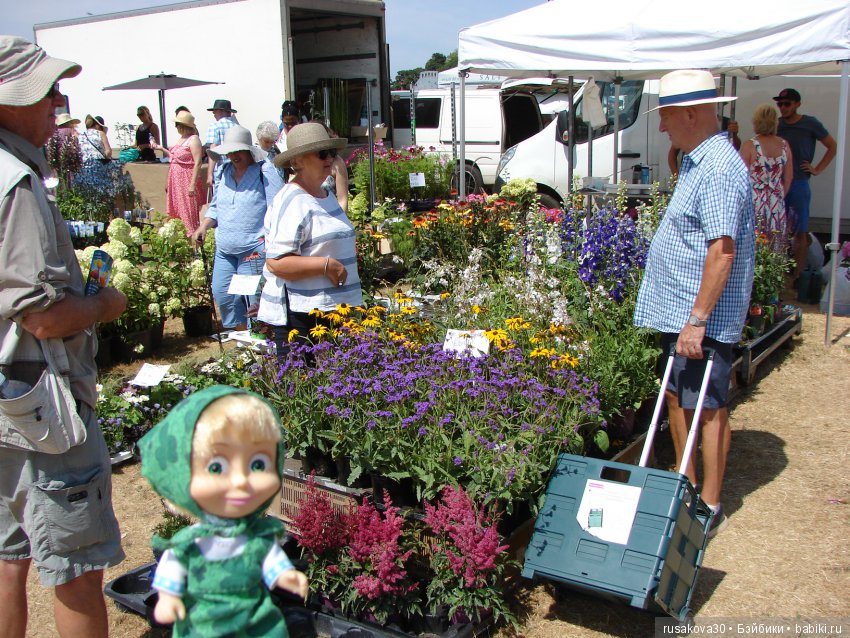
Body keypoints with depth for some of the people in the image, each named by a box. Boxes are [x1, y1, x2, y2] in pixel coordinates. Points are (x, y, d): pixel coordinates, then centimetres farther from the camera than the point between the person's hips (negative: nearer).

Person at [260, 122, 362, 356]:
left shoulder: (327, 196, 15)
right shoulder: (293, 202, -15)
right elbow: (276, 262, -21)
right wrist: (326, 265, -22)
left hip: (333, 309, 9)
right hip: (300, 314, -9)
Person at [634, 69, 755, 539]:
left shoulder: (719, 168, -20)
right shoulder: (697, 162, 13)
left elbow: (723, 250, -26)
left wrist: (698, 319, -26)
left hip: (703, 320, -10)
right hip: (677, 311, 10)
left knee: (708, 407, 0)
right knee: (677, 396, 18)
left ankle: (711, 507, 13)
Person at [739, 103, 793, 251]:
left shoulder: (750, 145, -10)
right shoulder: (784, 145, 5)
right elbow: (788, 178, 10)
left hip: (754, 204, -5)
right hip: (777, 204, 5)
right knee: (775, 254, 8)